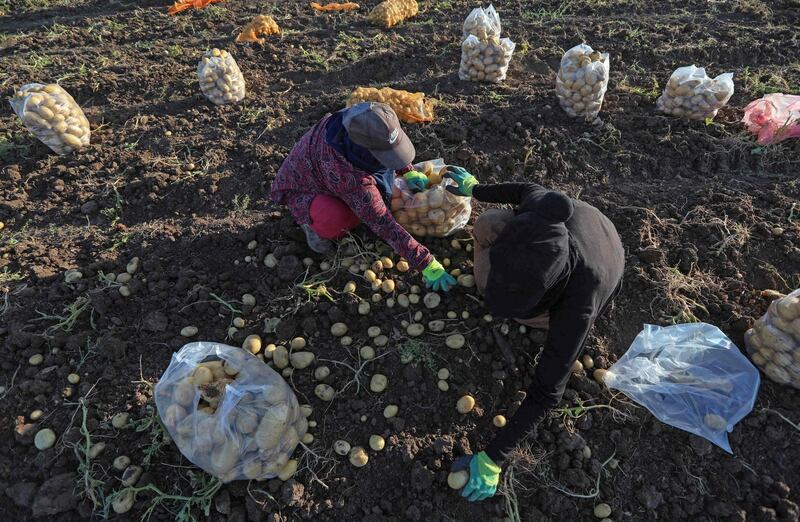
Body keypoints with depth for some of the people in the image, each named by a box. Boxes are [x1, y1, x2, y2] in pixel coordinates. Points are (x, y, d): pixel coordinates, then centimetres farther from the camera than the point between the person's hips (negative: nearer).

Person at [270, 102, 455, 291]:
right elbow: (383, 224, -37)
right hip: (301, 190, -7)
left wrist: (408, 171, -10)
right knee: (335, 218, -37)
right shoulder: (348, 177, -43)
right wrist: (426, 263, -34)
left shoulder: (358, 121, -26)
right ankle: (313, 225, -3)